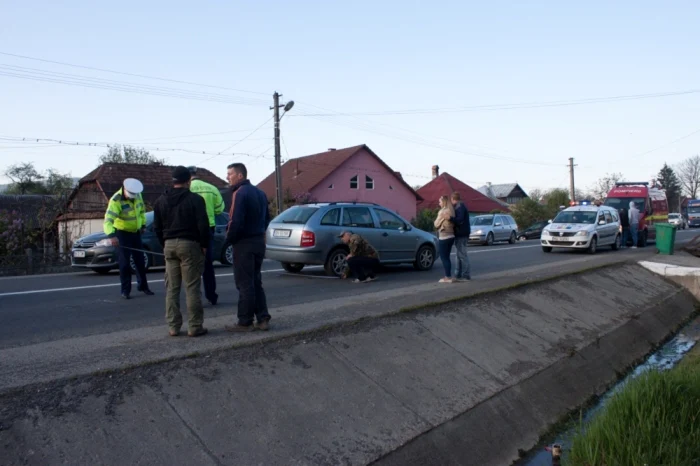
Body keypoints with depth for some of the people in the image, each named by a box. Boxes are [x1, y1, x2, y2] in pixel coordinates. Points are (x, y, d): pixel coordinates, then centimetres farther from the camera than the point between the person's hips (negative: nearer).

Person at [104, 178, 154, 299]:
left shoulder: (138, 195, -5)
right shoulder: (116, 200, -24)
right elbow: (108, 220, -35)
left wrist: (143, 225, 8)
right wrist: (112, 235, -49)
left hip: (136, 232, 6)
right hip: (122, 233, -6)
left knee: (140, 261, 11)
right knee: (125, 263, -5)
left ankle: (143, 286, 24)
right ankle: (125, 290, 4)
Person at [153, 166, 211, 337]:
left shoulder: (161, 201, 10)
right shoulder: (195, 199, -7)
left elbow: (157, 227, 11)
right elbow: (203, 225, -11)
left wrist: (164, 244, 16)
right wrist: (205, 245, -1)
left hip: (169, 245, 5)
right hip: (189, 244, -5)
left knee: (172, 288, 9)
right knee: (192, 287, -2)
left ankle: (173, 326, 11)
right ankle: (195, 327, -1)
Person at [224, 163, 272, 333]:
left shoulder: (240, 193, -15)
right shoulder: (259, 193, 13)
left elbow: (236, 222, -22)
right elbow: (266, 218, 17)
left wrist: (229, 238, -8)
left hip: (244, 244, -9)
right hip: (259, 241, 9)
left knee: (245, 284, -2)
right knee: (256, 282, 14)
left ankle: (245, 323, 3)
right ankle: (263, 319, 15)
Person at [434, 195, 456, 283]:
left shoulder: (443, 211, -14)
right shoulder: (451, 211, 9)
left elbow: (436, 224, -9)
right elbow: (453, 223, 12)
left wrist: (436, 220, 8)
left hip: (443, 237, -8)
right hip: (451, 236, 8)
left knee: (444, 257, -2)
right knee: (447, 257, 15)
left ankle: (448, 277, -2)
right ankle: (448, 276, 19)